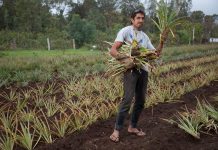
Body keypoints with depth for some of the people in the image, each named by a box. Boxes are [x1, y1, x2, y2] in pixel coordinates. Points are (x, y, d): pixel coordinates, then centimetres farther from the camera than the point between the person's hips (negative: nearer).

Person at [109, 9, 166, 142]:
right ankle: (117, 130, -6)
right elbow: (112, 51, -14)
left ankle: (132, 127, 25)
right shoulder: (125, 31, -3)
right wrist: (124, 58, -31)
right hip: (131, 69, -7)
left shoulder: (145, 36, 17)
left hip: (143, 70, 7)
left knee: (141, 101, 10)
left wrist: (161, 43, -1)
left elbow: (156, 53, 16)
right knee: (128, 99, -16)